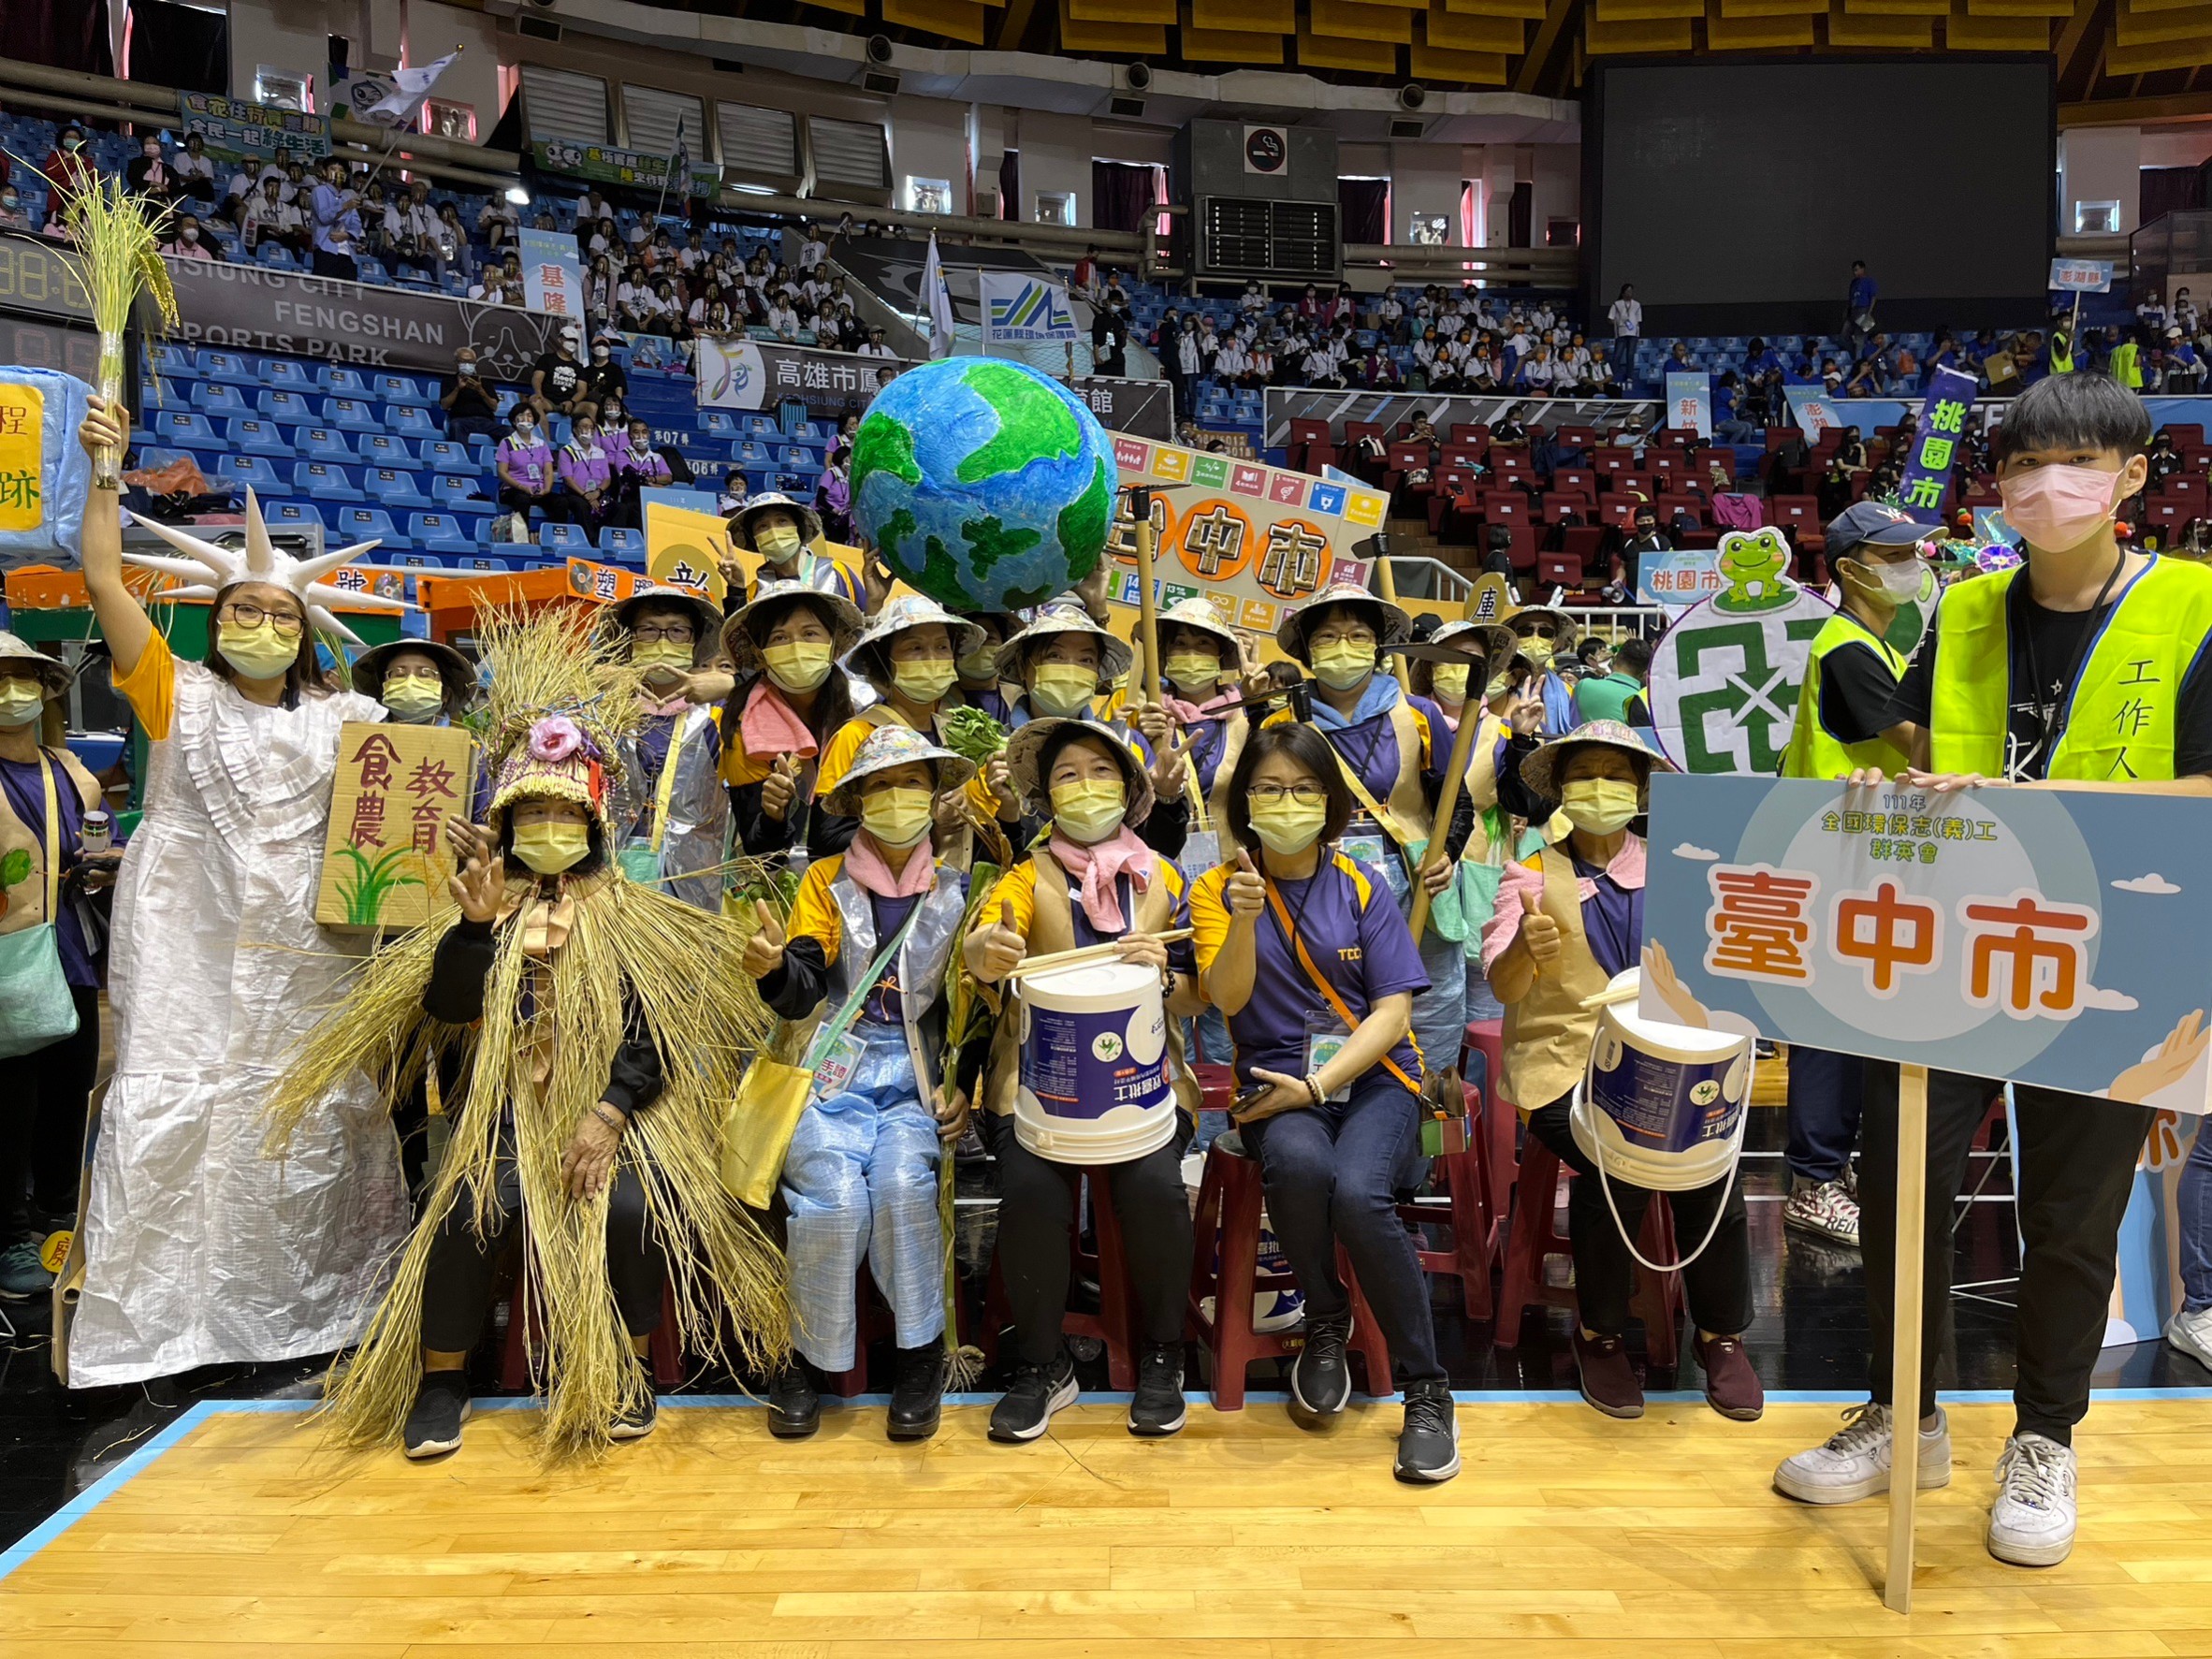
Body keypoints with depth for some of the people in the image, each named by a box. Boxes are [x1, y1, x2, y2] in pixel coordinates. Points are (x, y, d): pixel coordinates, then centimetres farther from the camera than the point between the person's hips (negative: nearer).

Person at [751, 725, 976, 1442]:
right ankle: (812, 1357, -2)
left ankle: (922, 1352, -6)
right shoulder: (826, 881, 7)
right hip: (835, 1068, 0)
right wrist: (774, 966, -25)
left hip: (918, 1076, 0)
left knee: (902, 1182, -28)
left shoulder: (956, 891, 9)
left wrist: (966, 1085, -2)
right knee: (832, 1191, -26)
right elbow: (802, 993, -2)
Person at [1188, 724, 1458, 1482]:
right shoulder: (1218, 888, 5)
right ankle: (1325, 1321, -4)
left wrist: (1316, 1086, -12)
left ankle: (1426, 1389, -10)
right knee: (1298, 1165, -34)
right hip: (1274, 1083, 0)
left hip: (1373, 1076, 0)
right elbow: (1228, 998, -8)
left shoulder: (1361, 885, 4)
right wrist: (1245, 919, -25)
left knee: (1359, 1193, -30)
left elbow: (1394, 1010, -2)